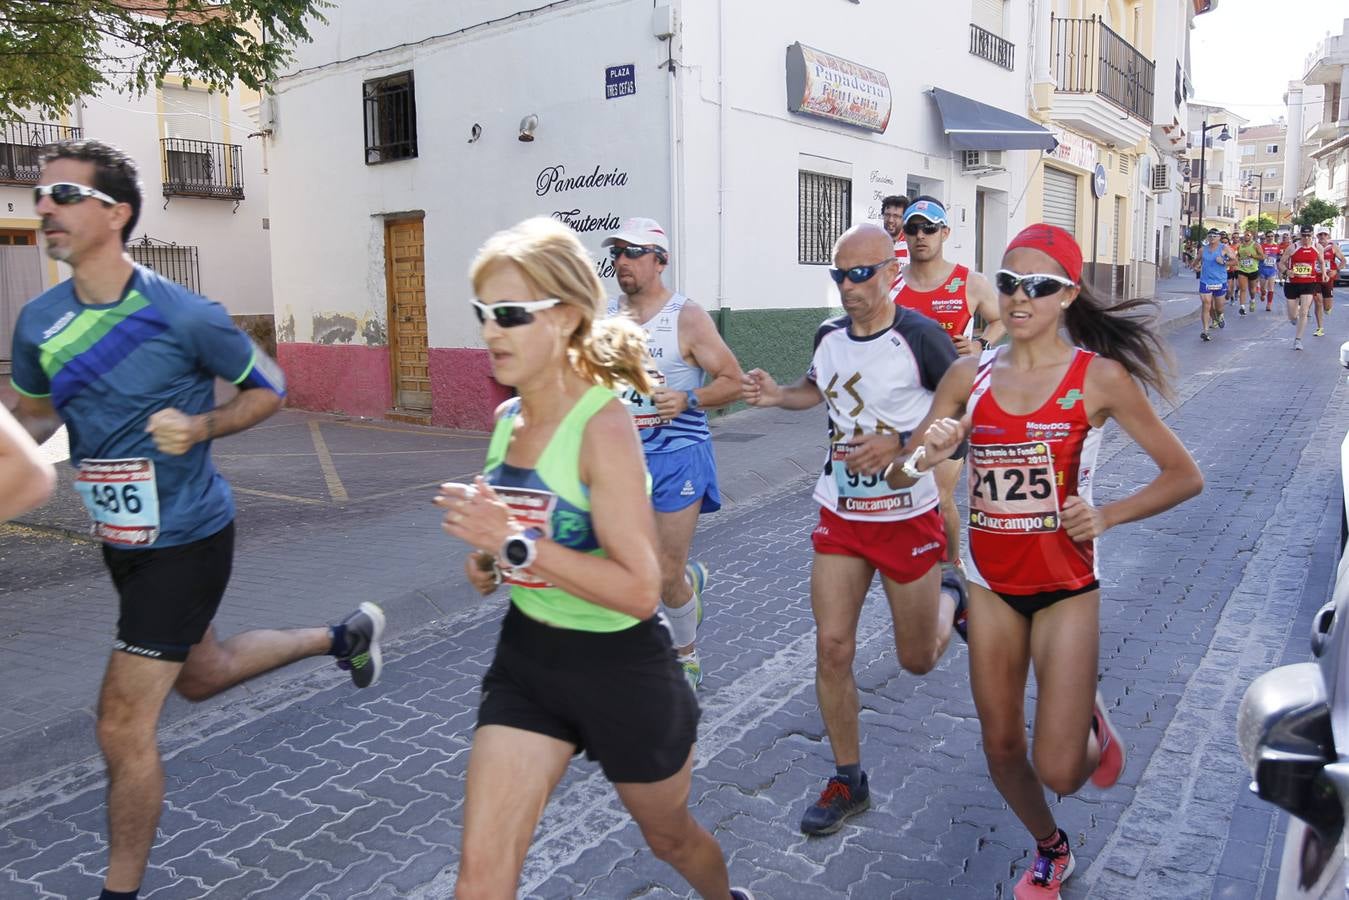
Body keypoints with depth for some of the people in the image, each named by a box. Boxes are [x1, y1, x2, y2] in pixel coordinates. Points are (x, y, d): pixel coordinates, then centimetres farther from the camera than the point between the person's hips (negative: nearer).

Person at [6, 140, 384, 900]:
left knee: (124, 728, -3)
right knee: (200, 675, 26)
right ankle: (344, 637, 46)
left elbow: (269, 387, -6)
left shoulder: (184, 316, -19)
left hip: (186, 537, -7)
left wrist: (201, 426, -23)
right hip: (121, 540, 7)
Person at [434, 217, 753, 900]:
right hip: (526, 654, 6)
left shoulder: (603, 426, -24)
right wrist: (485, 558, -5)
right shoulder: (508, 418, -1)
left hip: (622, 669, -5)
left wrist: (515, 542, -31)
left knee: (669, 837, 22)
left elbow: (640, 589, -27)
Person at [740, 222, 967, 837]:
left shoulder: (919, 336, -15)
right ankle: (847, 780, 17)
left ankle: (951, 596, 45)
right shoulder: (828, 336, 1)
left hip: (908, 516, -4)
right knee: (832, 648, -1)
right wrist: (777, 395, 1)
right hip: (840, 515, 4)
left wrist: (901, 444, -24)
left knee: (918, 660, 10)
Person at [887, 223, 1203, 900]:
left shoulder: (1099, 377, -11)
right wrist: (925, 457, -23)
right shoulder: (969, 375, -3)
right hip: (991, 582, 3)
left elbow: (1184, 476, -4)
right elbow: (897, 474, -1)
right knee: (1001, 749, 13)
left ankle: (1094, 728, 33)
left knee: (1057, 770, -4)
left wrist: (1106, 517, -18)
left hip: (1065, 586, -3)